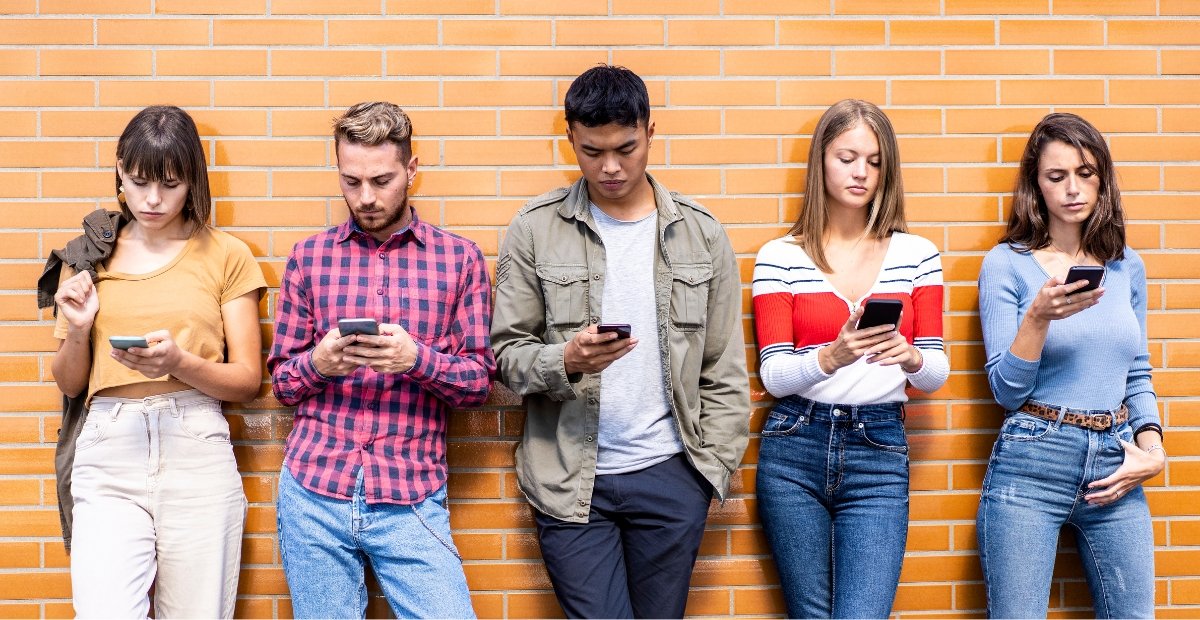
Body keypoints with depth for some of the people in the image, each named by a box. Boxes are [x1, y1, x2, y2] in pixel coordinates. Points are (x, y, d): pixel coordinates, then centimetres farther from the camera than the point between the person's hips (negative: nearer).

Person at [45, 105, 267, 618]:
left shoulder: (225, 255, 5)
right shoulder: (91, 256, 12)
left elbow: (247, 380, 3)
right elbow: (70, 385, 15)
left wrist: (180, 362, -15)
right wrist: (76, 330, -5)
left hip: (197, 455, -1)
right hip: (108, 454, 1)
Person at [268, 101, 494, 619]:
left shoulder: (460, 259, 4)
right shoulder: (308, 257, 7)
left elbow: (479, 381, 3)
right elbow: (281, 379, 10)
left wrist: (418, 358, -16)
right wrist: (318, 363, -12)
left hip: (411, 498, -1)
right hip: (313, 489, 1)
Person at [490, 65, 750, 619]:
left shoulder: (700, 234, 5)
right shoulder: (534, 229, 0)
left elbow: (725, 372, 7)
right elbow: (507, 351, 1)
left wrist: (713, 468, 1)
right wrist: (566, 361, -19)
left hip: (669, 475, 2)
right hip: (570, 481, -1)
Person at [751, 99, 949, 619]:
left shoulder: (918, 255, 6)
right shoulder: (779, 258, 1)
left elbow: (936, 374, 4)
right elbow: (773, 376, -4)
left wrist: (910, 357, -19)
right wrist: (831, 356, -23)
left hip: (879, 453, 0)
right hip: (795, 450, 0)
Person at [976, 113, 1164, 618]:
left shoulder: (1127, 265, 10)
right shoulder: (1007, 263, -3)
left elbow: (1138, 374, 16)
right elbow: (1006, 390, -7)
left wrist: (1152, 449, 1)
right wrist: (1039, 316, -21)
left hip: (1115, 465, 4)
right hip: (1031, 466, -4)